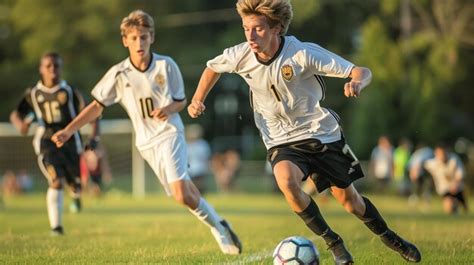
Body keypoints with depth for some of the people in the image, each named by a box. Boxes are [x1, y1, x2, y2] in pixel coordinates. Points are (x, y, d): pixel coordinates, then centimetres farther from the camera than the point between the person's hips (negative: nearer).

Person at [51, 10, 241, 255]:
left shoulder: (166, 65, -6)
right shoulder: (118, 74, -3)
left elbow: (181, 100, 5)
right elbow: (97, 105, 3)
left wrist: (169, 109, -18)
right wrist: (68, 130, -4)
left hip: (170, 133, -2)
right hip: (147, 142, 3)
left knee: (182, 196, -18)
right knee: (185, 193, 3)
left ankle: (218, 228, 2)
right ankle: (219, 226, 23)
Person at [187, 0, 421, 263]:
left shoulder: (303, 53, -24)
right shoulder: (240, 57, -15)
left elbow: (362, 72, -23)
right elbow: (213, 67, 11)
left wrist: (357, 82, -46)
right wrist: (197, 100, 0)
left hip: (321, 132, -1)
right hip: (281, 141, 1)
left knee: (348, 199, 8)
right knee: (286, 181, -31)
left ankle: (391, 239, 39)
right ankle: (333, 243, -12)